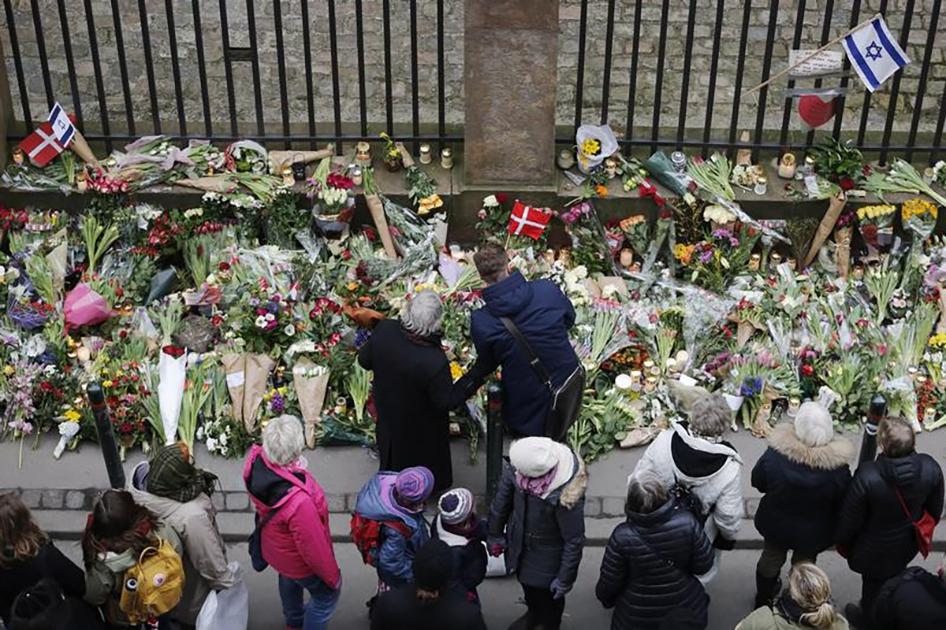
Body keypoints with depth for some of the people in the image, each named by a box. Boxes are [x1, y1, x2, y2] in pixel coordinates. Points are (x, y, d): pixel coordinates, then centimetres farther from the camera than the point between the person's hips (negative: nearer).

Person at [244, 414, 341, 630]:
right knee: (326, 596, 24)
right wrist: (333, 576, -12)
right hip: (299, 562, -7)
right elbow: (313, 548, -28)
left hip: (274, 547, 7)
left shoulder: (256, 460, -30)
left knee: (288, 580, 37)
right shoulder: (299, 502, -48)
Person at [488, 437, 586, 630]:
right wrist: (495, 533, 6)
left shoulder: (566, 496, -40)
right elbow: (503, 496, -7)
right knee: (527, 583, 32)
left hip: (547, 557, -5)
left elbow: (574, 540, -26)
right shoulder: (517, 464, -26)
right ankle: (534, 614, 63)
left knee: (548, 596, 22)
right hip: (521, 542, 5)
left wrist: (565, 579, -15)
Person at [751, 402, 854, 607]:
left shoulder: (774, 454, -30)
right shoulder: (838, 467, -30)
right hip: (813, 533, -1)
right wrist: (839, 536, 5)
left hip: (775, 524, 1)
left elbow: (758, 482, -11)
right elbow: (843, 505, -14)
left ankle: (763, 599, 53)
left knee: (770, 559, 28)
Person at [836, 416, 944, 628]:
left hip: (875, 548, -3)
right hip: (907, 542, 4)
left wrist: (841, 539, 0)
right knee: (895, 577, 32)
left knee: (873, 583, 25)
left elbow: (850, 518, -21)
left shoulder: (867, 476, -40)